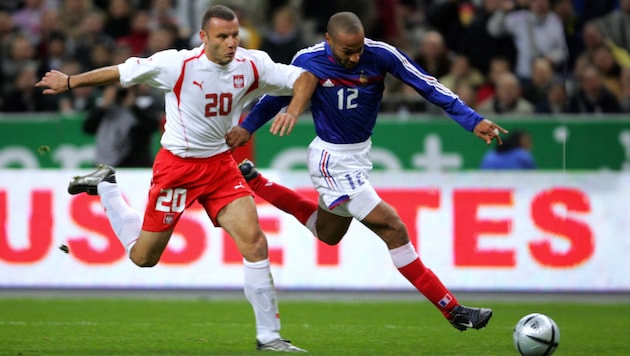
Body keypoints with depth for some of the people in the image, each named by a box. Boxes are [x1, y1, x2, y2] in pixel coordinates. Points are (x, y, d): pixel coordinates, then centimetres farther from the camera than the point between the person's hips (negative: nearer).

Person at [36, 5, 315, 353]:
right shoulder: (177, 64, -19)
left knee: (254, 241, -14)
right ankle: (105, 186, 32)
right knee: (143, 256, 6)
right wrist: (69, 82, 3)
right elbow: (121, 72, -8)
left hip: (220, 164, 3)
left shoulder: (251, 65, -9)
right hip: (177, 164, -3)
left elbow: (303, 77, -5)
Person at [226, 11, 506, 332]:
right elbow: (279, 94, 1)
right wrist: (247, 128, 6)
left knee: (327, 233, 27)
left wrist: (473, 121, -20)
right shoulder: (308, 61, -19)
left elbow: (428, 86, -13)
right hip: (332, 159, -6)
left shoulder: (380, 55, -16)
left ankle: (254, 183, 41)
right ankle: (452, 310, -8)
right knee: (392, 228, -13)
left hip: (360, 153, 6)